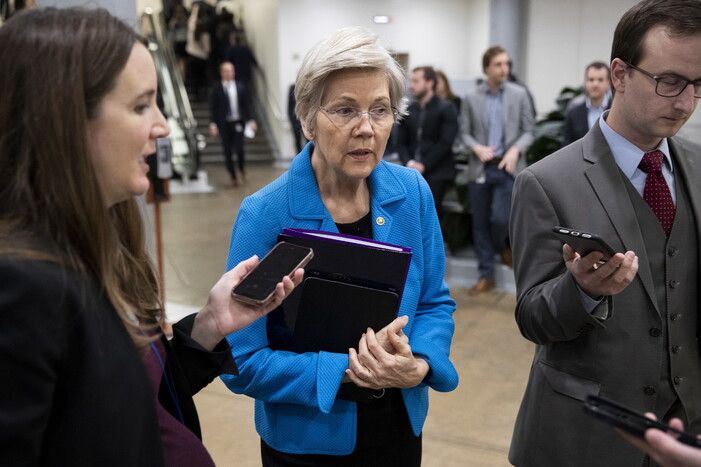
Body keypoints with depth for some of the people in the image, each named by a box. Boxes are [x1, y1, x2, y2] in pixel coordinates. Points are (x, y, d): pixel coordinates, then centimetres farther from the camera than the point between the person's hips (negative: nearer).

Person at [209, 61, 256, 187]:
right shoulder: (216, 88, 2)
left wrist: (251, 120, -1)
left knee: (239, 148, -12)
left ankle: (242, 169, 18)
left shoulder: (240, 87, 6)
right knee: (227, 152, 2)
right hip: (224, 124, 0)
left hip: (238, 123, 0)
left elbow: (247, 105, 8)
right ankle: (233, 177, 15)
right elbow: (213, 107, 1)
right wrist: (213, 124, -6)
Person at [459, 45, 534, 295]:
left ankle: (503, 246, 26)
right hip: (479, 169, 2)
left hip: (508, 168, -1)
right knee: (480, 224, 6)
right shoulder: (471, 98, 3)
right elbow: (464, 133, 6)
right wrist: (477, 147, -14)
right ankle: (486, 276, 19)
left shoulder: (519, 94, 1)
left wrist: (516, 149, -16)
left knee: (500, 219, -11)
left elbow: (528, 131, 2)